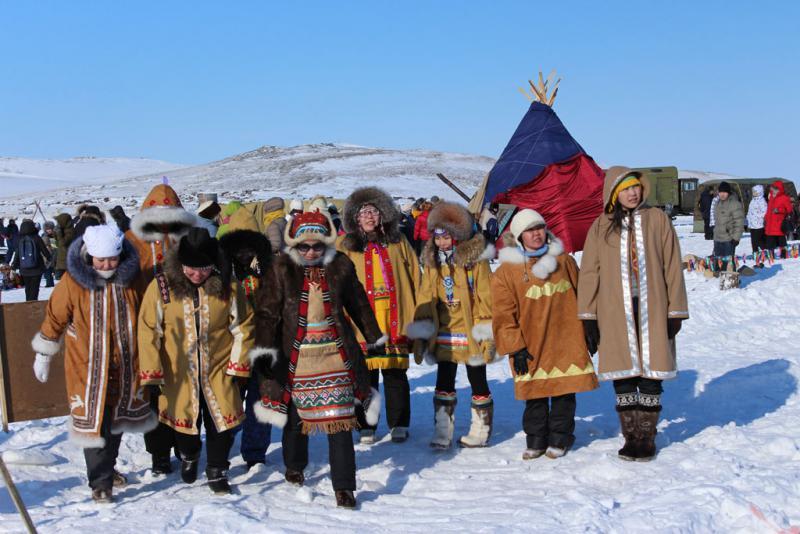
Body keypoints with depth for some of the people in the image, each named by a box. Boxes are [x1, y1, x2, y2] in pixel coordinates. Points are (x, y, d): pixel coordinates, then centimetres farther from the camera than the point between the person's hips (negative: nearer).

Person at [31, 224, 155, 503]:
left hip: (124, 366, 4)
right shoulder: (73, 281, -14)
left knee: (117, 418, 17)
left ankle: (107, 467, 37)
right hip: (87, 365, -4)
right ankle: (100, 482, 7)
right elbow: (54, 318, -2)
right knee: (94, 422, -5)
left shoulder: (130, 278, -4)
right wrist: (43, 355, 6)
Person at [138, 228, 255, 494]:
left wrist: (238, 365, -2)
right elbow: (148, 330, -6)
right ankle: (188, 456, 47)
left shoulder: (227, 286, -9)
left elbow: (242, 326, 0)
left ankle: (217, 470, 25)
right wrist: (152, 371, -6)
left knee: (221, 422, 3)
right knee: (186, 422, 17)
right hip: (178, 373, 0)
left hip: (218, 371, 0)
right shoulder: (162, 286, -12)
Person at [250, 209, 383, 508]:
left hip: (335, 353, 0)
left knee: (340, 418, -4)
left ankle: (343, 487, 3)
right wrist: (263, 349, -17)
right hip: (296, 355, 0)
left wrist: (374, 338, 21)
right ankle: (294, 467, 41)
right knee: (295, 416, 14)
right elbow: (268, 312, -7)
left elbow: (359, 305, 12)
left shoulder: (340, 266, 0)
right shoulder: (283, 269, -4)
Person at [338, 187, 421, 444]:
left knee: (396, 374, 5)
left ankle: (399, 424, 17)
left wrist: (415, 314, 3)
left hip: (395, 319, 1)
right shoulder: (346, 246, 5)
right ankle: (366, 426, 16)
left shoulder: (398, 242, 9)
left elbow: (415, 277, 9)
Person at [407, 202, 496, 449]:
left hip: (470, 333, -4)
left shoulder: (475, 258, -9)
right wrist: (421, 333, 5)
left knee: (477, 382, 9)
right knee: (444, 384, 7)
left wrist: (486, 333, -11)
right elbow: (425, 298, 9)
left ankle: (481, 431, 21)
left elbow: (485, 297, -9)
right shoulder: (432, 261, 6)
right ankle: (442, 433, 13)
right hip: (444, 334, 4)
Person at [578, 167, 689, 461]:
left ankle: (647, 439, 14)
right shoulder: (601, 227, 5)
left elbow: (672, 267, 4)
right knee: (623, 376, 5)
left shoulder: (658, 220, 4)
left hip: (652, 310, -1)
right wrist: (588, 317, 0)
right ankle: (631, 438, 16)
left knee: (650, 375, 3)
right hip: (615, 314, 1)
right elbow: (589, 272, 5)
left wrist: (676, 312, 0)